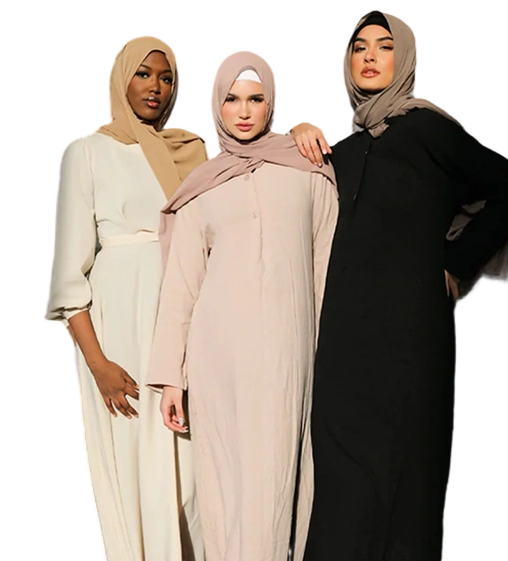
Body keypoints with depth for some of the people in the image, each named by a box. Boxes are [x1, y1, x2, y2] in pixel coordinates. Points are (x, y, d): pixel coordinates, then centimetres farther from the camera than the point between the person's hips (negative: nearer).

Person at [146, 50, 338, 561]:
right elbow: (180, 284, 8)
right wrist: (171, 377, 3)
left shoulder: (308, 171, 8)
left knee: (275, 474, -1)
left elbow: (328, 267, 7)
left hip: (287, 345, -1)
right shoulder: (202, 189, 10)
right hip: (219, 345, 1)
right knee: (224, 474, 5)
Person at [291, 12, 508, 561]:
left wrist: (457, 261, -3)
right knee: (344, 468, 7)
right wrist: (301, 137, 10)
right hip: (346, 328, 6)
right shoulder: (348, 146, 15)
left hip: (403, 328, -6)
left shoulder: (423, 127, -4)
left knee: (392, 469, -2)